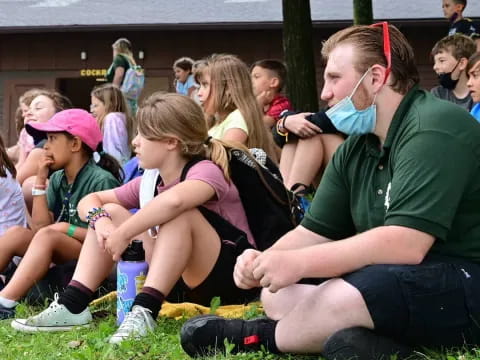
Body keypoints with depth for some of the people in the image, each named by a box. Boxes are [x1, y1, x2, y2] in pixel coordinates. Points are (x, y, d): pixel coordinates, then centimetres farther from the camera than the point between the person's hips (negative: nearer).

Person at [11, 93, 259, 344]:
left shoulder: (205, 171, -17)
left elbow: (174, 200, -41)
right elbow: (89, 200, 11)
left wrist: (122, 234, -30)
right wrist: (100, 220, -13)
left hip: (231, 278, -8)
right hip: (181, 281, 8)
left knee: (181, 213, -32)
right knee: (111, 213, 4)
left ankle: (144, 311, -35)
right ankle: (71, 306, -6)